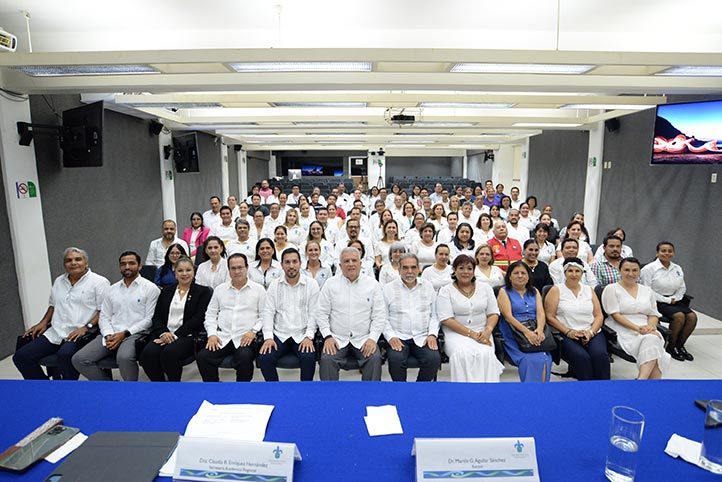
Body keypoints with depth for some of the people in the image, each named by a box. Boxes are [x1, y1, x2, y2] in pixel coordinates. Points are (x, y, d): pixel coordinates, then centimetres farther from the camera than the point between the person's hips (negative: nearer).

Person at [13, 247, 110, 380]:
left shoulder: (99, 282, -3)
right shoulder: (58, 281, 20)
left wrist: (86, 327, -19)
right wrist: (43, 323, 15)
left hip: (80, 334, -7)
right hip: (55, 333, 7)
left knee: (65, 355, -35)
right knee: (20, 357, -6)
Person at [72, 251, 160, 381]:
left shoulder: (150, 288, 0)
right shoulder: (111, 290, 18)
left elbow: (149, 319, -5)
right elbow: (104, 317, 14)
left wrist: (125, 333, -12)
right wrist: (108, 335, -5)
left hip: (135, 334, -6)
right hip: (111, 335, 6)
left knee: (124, 357, -36)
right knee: (79, 359, -13)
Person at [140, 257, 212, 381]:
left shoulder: (203, 291, 6)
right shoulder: (166, 290, 19)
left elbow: (197, 319, -4)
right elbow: (156, 317, 12)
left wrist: (176, 335, -13)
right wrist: (163, 333, -8)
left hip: (187, 336, -4)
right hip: (164, 334, 4)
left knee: (169, 353, -33)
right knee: (147, 353, -26)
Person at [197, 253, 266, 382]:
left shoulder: (258, 289, 6)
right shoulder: (220, 289, 17)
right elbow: (210, 314, 15)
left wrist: (253, 330, -12)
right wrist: (212, 334, 1)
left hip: (245, 338, -3)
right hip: (222, 337, 3)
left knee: (245, 357, -32)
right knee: (202, 356, -21)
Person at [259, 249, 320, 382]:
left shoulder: (311, 284, 2)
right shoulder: (274, 285, 8)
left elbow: (313, 313, -1)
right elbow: (268, 312, 3)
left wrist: (308, 337, -13)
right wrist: (268, 337, -9)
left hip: (302, 335, -2)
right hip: (279, 334, 2)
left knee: (309, 358, -28)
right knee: (264, 358, -22)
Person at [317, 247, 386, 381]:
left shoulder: (373, 284, 5)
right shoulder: (330, 284, 6)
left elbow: (379, 316, 3)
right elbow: (322, 313, 5)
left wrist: (372, 338, -9)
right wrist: (327, 337, -7)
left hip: (364, 339, 0)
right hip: (337, 339, 0)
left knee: (375, 358, -26)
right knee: (326, 359, -26)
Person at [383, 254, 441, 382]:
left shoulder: (428, 287, 14)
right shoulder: (389, 289, 6)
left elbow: (434, 315, 14)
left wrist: (432, 334, -1)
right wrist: (391, 337, -10)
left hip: (422, 338, 2)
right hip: (398, 338, -2)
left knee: (434, 359, -25)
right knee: (396, 359, -30)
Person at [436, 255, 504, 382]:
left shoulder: (485, 288, 14)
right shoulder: (446, 291, 3)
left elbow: (493, 313, 11)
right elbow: (447, 319, -6)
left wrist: (488, 330, -10)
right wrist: (472, 334, -14)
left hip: (482, 333, 2)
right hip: (456, 333, -2)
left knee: (485, 354, -29)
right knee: (462, 354, -33)